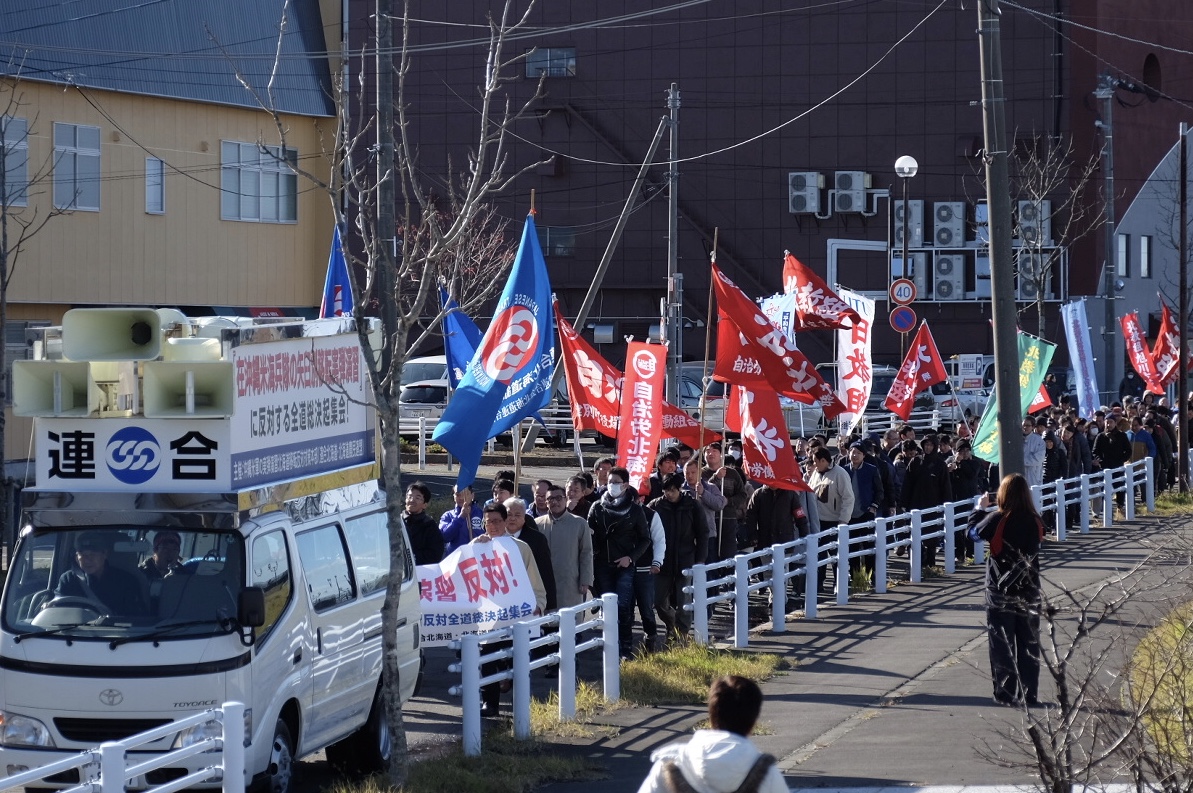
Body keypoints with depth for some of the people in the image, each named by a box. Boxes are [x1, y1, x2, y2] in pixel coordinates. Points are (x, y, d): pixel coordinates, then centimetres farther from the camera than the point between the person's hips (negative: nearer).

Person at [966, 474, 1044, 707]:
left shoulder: (997, 520, -15)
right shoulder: (1035, 521, -5)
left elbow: (975, 532, 0)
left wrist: (980, 509, 17)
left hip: (1001, 591, -3)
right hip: (1029, 590, 3)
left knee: (1002, 644, 5)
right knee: (1029, 644, 11)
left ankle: (1007, 693, 4)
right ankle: (1030, 694, 14)